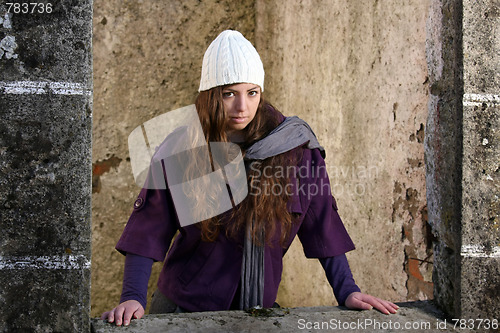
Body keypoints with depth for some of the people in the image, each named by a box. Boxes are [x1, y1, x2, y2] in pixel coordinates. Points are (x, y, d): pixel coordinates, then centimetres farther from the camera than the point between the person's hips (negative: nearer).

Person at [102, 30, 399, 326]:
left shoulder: (295, 145, -7)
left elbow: (322, 225, -3)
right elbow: (149, 231, -9)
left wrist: (347, 291, -9)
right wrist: (133, 297, -19)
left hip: (259, 308, 1)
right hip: (183, 307, -1)